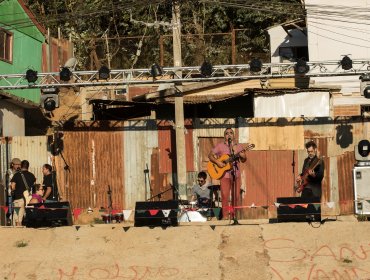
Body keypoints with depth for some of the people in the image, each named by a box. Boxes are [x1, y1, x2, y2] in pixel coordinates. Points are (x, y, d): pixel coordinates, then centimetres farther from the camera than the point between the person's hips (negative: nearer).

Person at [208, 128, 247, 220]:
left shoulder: (238, 146, 11)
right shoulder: (220, 146, 3)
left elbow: (243, 160, 12)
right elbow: (210, 155, 0)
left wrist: (243, 156, -11)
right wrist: (217, 162, -15)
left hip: (236, 174, 3)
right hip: (224, 174, -3)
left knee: (236, 196, 1)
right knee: (225, 196, -7)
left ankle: (234, 215, 9)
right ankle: (225, 216, -3)